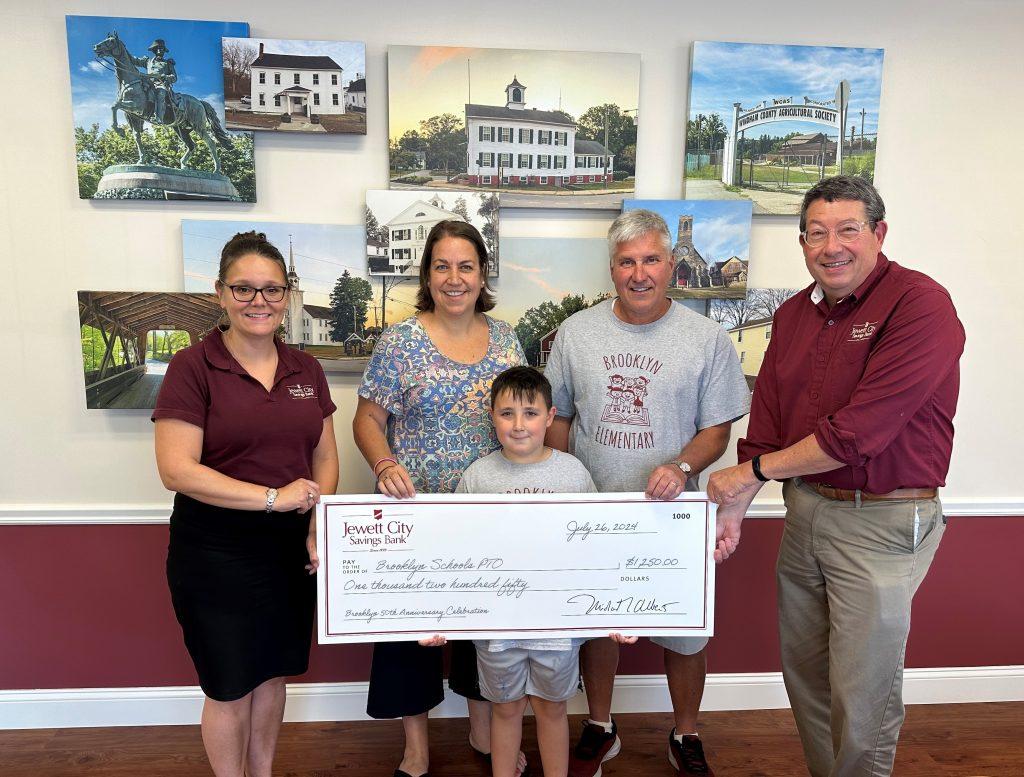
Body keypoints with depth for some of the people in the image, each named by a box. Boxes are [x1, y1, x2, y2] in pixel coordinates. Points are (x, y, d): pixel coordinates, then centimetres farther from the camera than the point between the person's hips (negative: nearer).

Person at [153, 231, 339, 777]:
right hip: (216, 553, -4)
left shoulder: (305, 370, 4)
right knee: (230, 686, 11)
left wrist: (320, 523, -7)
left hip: (291, 549, 5)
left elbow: (324, 458, 8)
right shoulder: (192, 368, -11)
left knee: (273, 672, 20)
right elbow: (177, 470, -17)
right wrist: (272, 497, -21)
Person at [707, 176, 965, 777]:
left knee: (862, 698, 5)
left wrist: (754, 470, -15)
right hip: (805, 511, 7)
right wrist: (734, 506, -3)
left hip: (882, 520, -6)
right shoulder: (793, 315, 7)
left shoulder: (921, 304, -15)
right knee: (804, 672, 20)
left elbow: (862, 429, -23)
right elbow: (766, 423, 7)